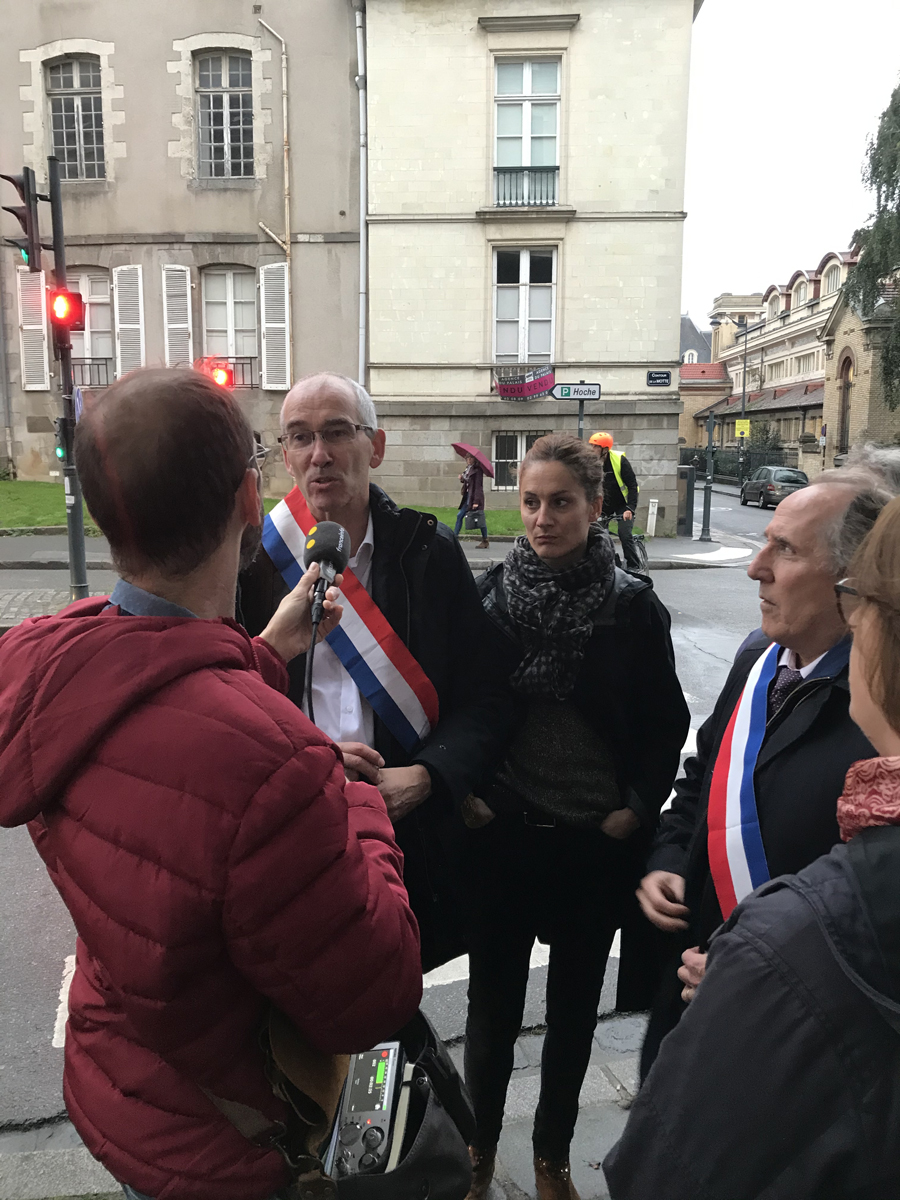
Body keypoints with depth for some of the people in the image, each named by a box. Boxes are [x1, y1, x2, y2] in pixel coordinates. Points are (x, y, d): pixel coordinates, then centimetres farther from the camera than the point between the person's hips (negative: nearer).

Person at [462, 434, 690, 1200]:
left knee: (574, 1006, 17)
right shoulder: (491, 594, -5)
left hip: (595, 841, 0)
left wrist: (637, 807, -7)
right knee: (493, 1001, 14)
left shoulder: (633, 605, -6)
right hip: (501, 832, 0)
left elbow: (666, 723, 1)